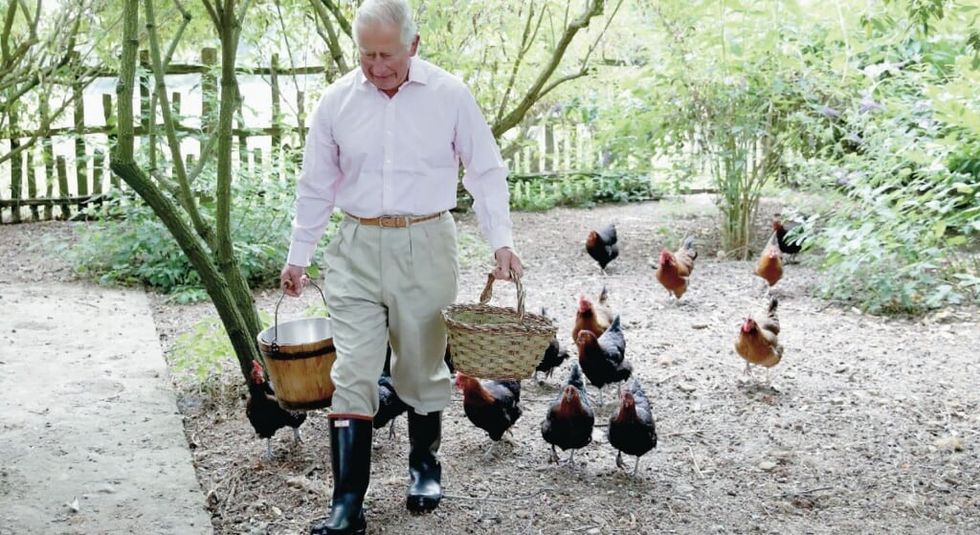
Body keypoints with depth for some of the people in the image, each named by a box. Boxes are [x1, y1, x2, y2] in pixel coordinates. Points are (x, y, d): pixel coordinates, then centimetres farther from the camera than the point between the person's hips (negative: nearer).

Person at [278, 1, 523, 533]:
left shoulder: (449, 94, -5)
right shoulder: (337, 100, 0)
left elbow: (485, 171, 2)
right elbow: (315, 186, 9)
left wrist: (501, 241, -6)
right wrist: (297, 257, 11)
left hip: (425, 245, -1)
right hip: (357, 248, 1)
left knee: (422, 366, 12)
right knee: (352, 372, -3)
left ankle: (424, 465, 34)